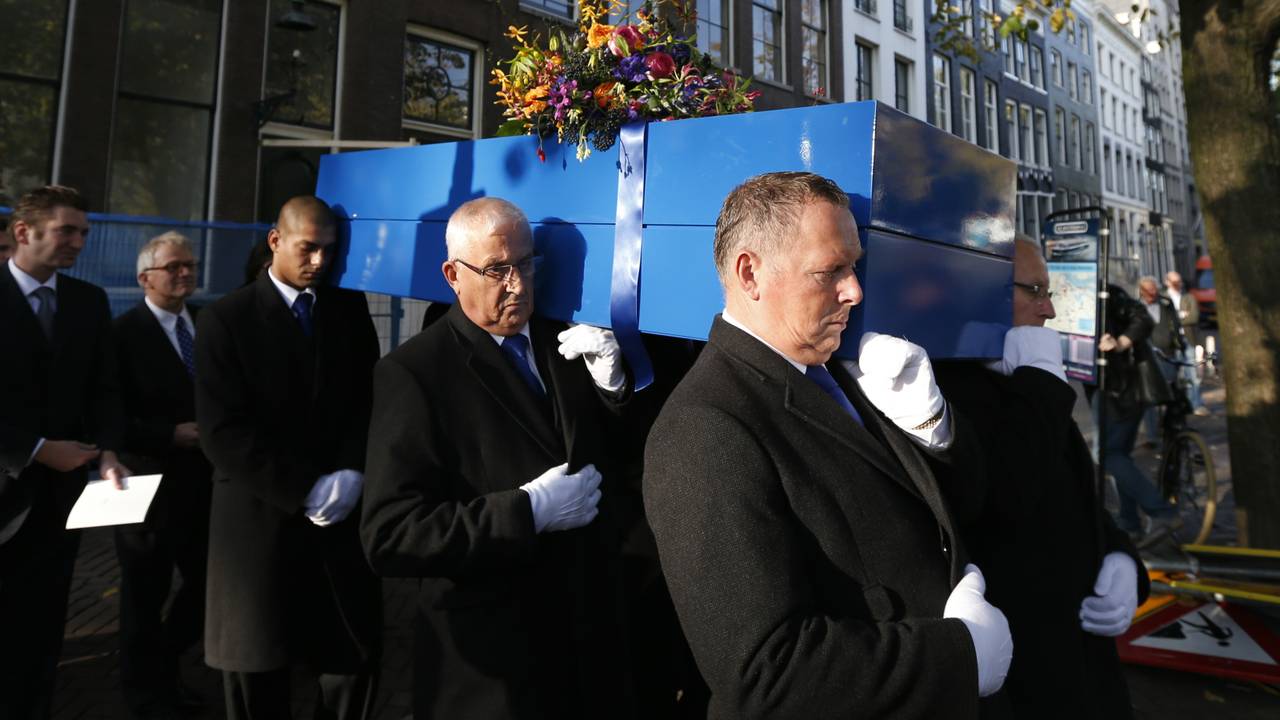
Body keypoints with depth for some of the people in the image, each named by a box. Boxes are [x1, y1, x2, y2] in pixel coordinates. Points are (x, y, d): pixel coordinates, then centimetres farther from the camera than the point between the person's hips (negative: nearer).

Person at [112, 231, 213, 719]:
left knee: (209, 586, 11)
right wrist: (171, 434, -19)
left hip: (205, 483, 5)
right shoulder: (124, 333, -10)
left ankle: (164, 666, 38)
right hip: (150, 485, -5)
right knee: (145, 599, 12)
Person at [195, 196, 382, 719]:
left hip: (342, 517, 2)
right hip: (262, 522, -2)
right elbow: (222, 432, -11)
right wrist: (304, 489, -15)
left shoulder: (351, 309, 8)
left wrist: (352, 473, -12)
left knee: (356, 663, 5)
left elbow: (371, 400, 4)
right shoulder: (226, 319, -3)